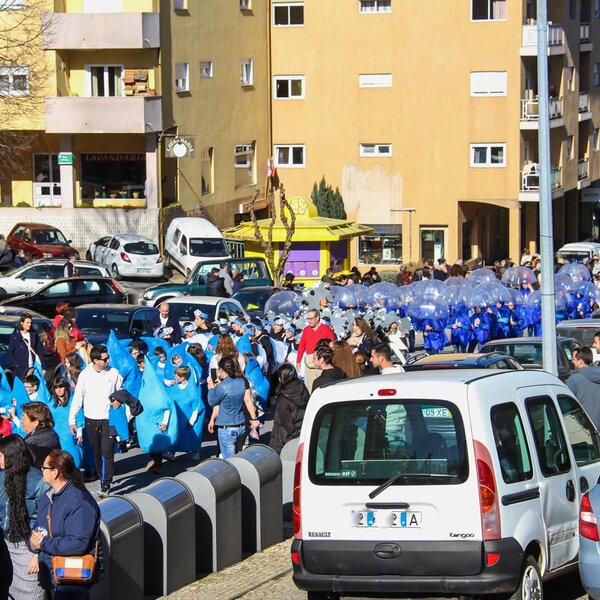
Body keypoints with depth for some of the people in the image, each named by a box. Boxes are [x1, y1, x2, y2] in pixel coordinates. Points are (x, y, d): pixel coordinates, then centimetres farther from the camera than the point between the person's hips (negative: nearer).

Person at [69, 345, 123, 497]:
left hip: (108, 418, -1)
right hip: (91, 419, 1)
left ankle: (105, 485, -9)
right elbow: (78, 397, 0)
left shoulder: (113, 373, -3)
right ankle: (102, 478, 27)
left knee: (107, 452, -10)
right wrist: (72, 420, -1)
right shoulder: (85, 375, -4)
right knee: (97, 452, 11)